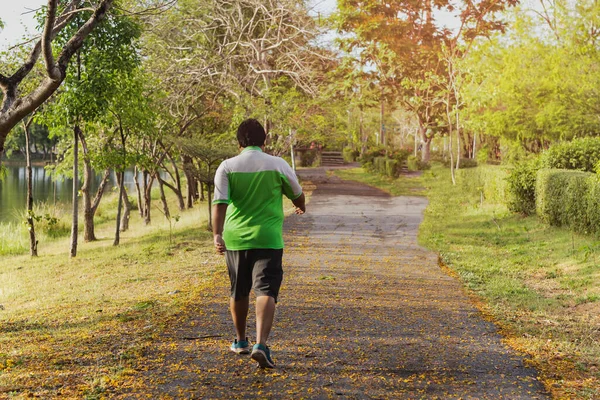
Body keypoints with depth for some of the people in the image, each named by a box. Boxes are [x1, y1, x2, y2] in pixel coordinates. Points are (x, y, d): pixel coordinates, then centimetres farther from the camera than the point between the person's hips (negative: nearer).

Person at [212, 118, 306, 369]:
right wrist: (301, 207, 36)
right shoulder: (278, 165, 0)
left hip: (235, 238, 2)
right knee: (266, 292, -6)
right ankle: (261, 344, -24)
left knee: (239, 292, 18)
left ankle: (240, 341, 34)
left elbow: (219, 203, -11)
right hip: (268, 239, -2)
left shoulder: (227, 167, 0)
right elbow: (297, 195, 15)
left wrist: (217, 234, -15)